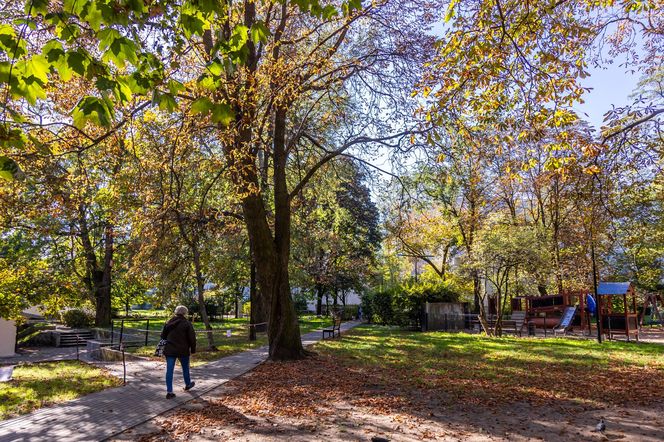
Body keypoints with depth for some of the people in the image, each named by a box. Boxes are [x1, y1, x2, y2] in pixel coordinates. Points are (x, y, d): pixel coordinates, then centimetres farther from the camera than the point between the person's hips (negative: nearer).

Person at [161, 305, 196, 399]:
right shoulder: (187, 323, -9)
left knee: (169, 370, 4)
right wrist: (193, 350, 2)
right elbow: (192, 338, -10)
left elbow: (163, 336, 14)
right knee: (185, 368, 18)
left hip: (169, 350, 3)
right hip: (183, 350, -3)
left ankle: (169, 391, 0)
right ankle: (188, 384, 37)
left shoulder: (169, 323, 5)